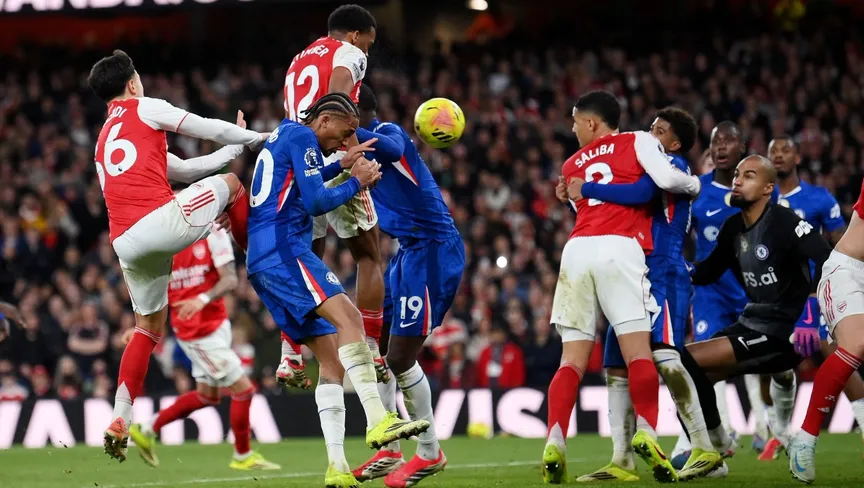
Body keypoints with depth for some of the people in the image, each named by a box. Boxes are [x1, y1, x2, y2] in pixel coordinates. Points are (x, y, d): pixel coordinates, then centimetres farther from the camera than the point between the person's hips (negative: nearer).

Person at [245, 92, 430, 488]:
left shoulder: (282, 136, 25)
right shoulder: (302, 137, -3)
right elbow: (315, 202, -12)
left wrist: (341, 165, 35)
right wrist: (357, 183, 0)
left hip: (261, 262, 10)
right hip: (283, 248, -10)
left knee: (332, 361, 4)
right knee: (348, 317, -28)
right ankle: (377, 420, -44)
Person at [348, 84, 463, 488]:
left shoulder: (388, 133, -14)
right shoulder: (362, 149, 15)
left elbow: (391, 150, -40)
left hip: (433, 252, -10)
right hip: (409, 251, 10)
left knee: (400, 357, -8)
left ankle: (429, 453, 6)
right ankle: (389, 451, 20)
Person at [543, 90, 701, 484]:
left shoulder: (571, 167, 24)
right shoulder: (637, 142, 12)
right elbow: (667, 180, -2)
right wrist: (695, 184, 16)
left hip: (577, 249, 3)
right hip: (619, 249, -3)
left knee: (572, 359, 3)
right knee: (638, 350, -5)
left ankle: (555, 441, -12)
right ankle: (646, 432, -24)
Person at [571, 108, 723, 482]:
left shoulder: (673, 166, -3)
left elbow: (641, 193, -23)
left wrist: (586, 189, -17)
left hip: (663, 275, -10)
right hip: (635, 278, 10)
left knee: (664, 356, -23)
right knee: (617, 369, 6)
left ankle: (705, 450, -22)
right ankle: (622, 461, 7)